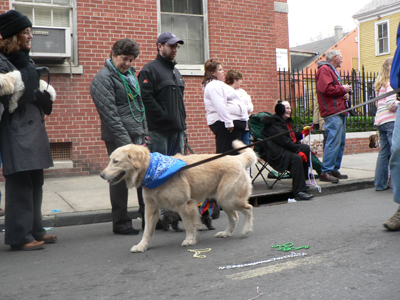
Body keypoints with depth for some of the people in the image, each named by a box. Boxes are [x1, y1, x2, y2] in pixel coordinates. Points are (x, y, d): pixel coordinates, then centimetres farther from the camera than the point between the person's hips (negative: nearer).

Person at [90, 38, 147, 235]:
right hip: (119, 138, -8)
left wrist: (144, 131, 16)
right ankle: (120, 223, 11)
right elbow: (110, 113, -17)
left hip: (137, 136, 8)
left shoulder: (130, 74, 18)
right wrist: (125, 141, -21)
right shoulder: (103, 78, -9)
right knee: (120, 178, -1)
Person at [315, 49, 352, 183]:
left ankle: (334, 170, 16)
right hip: (332, 112, -11)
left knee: (340, 142, 11)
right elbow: (326, 89, -21)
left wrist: (344, 94, 10)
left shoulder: (333, 71, 28)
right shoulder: (324, 69, -6)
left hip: (339, 111, 11)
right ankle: (325, 172, -12)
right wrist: (343, 89, -9)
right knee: (333, 141, -14)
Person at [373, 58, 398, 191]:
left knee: (384, 152, 11)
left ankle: (380, 183, 13)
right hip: (391, 120, -9)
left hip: (379, 120, 9)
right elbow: (391, 104, -17)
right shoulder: (392, 82, -8)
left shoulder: (379, 84, 18)